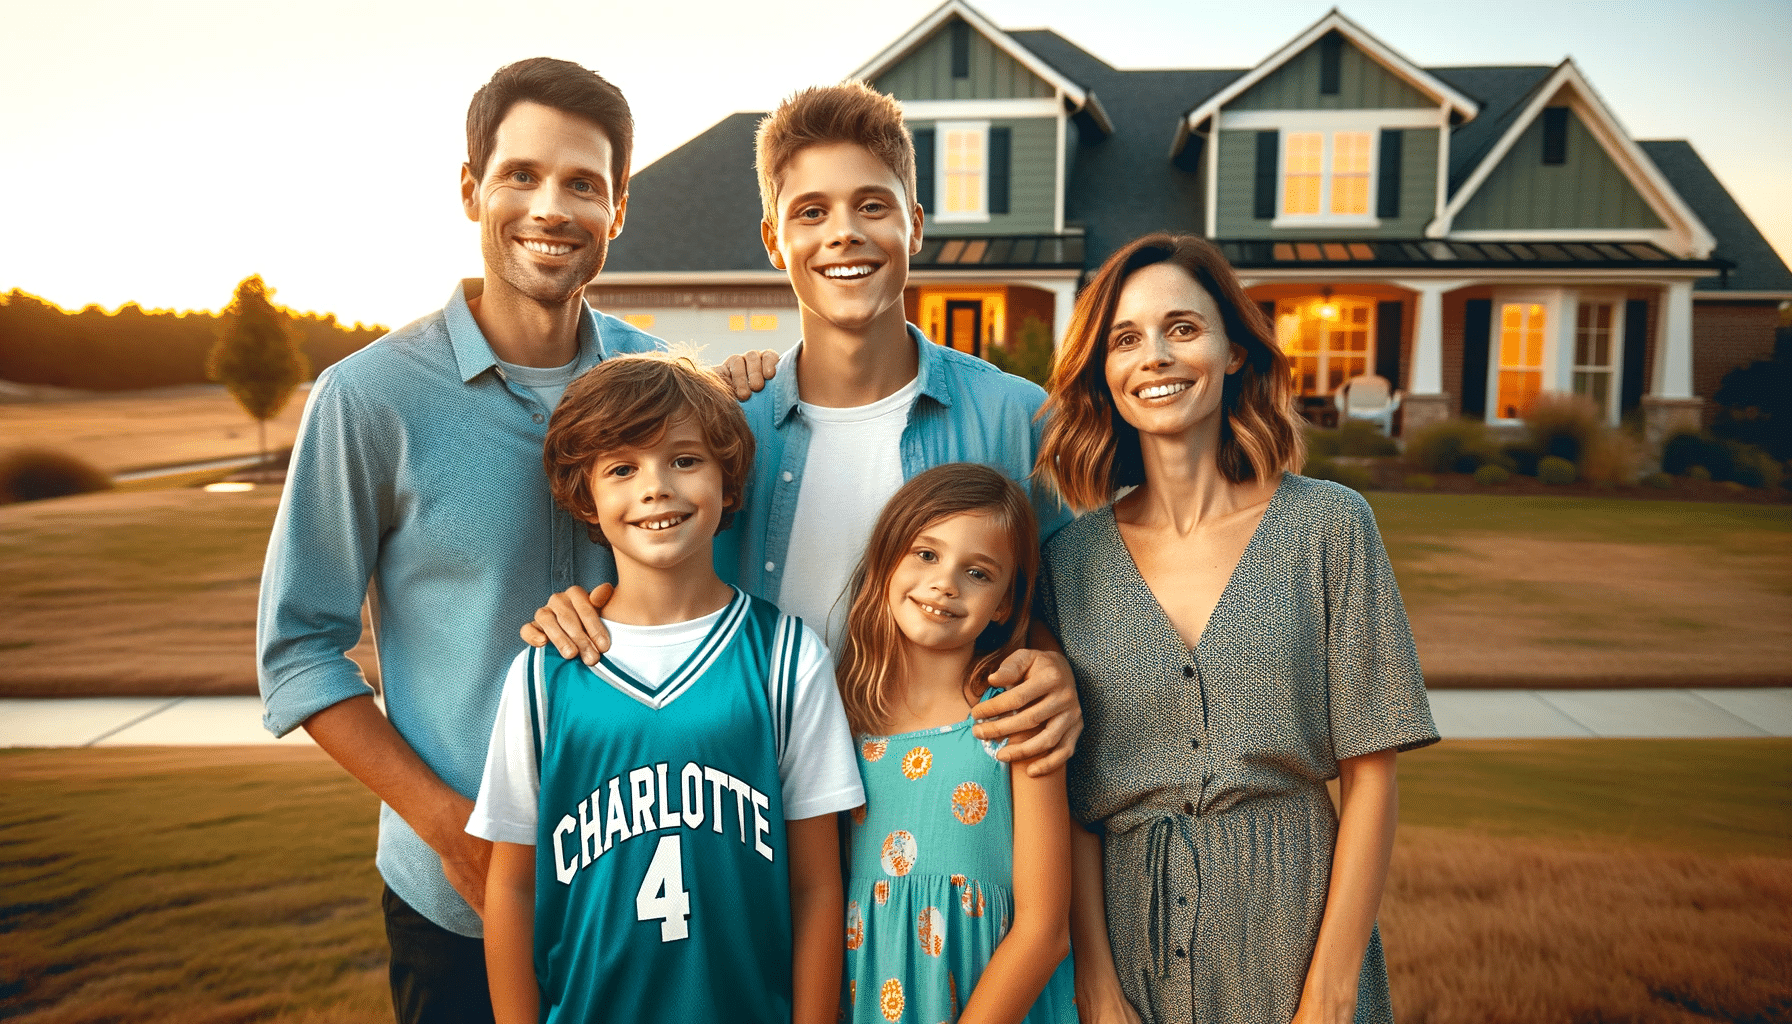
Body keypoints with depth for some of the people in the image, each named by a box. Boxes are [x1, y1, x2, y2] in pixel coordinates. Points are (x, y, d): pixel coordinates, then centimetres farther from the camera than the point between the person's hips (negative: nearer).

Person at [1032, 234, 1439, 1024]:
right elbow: (1070, 797, -2)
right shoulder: (1070, 560, -3)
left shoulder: (1329, 526, -6)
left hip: (1292, 927, -1)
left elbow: (1369, 776, -5)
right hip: (1126, 935, 1)